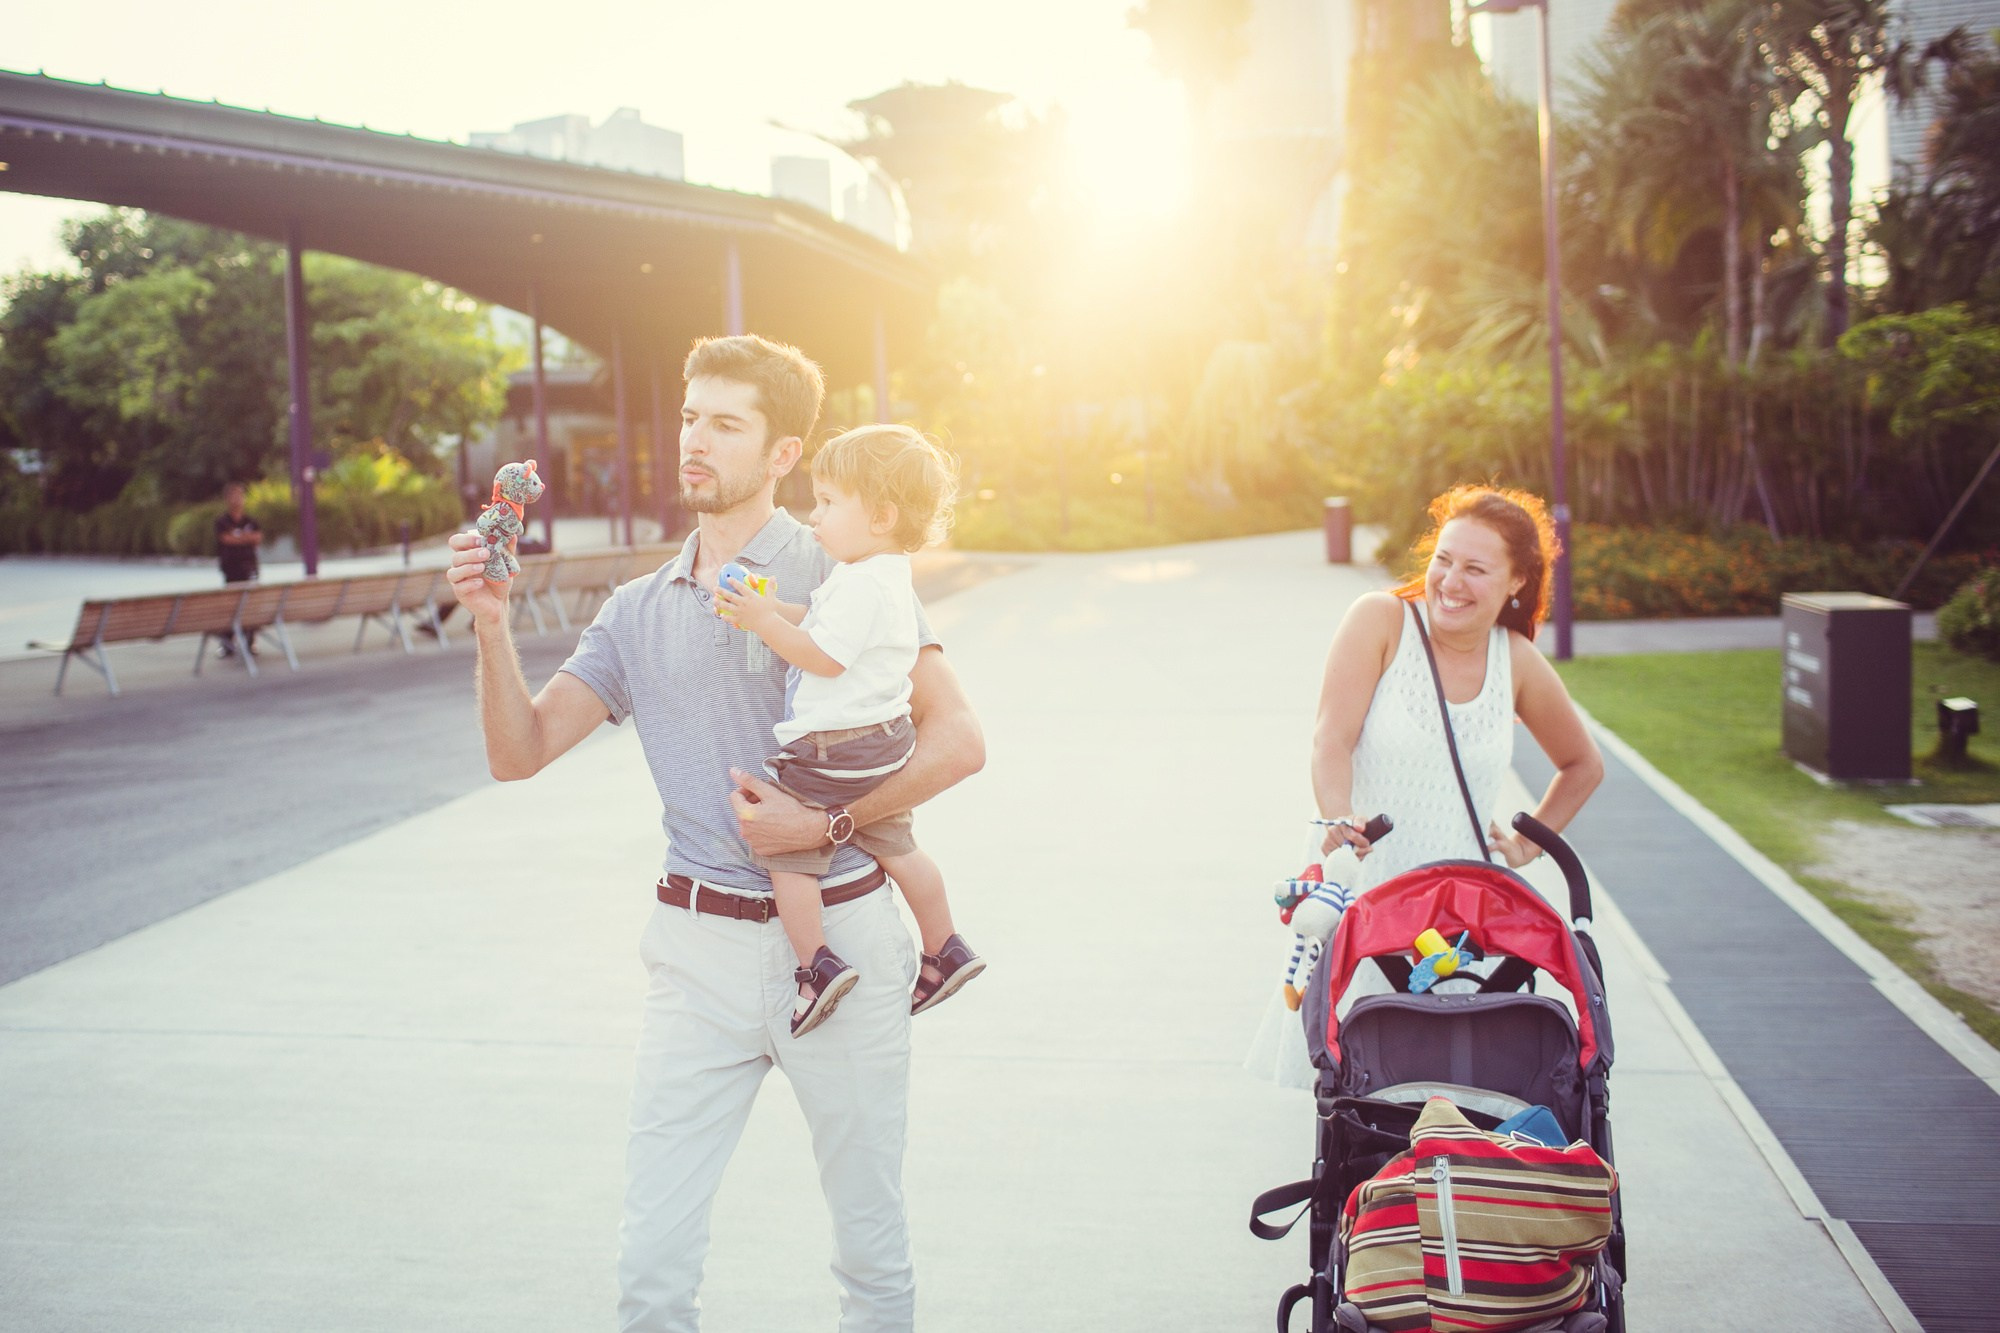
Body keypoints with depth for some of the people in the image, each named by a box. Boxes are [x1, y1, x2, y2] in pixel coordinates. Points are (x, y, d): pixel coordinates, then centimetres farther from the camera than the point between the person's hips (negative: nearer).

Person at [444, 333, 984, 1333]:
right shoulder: (639, 613, 11)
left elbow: (956, 741, -9)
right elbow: (520, 752, 7)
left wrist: (823, 823, -16)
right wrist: (492, 628, -8)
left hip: (839, 938, -3)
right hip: (700, 951, 3)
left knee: (871, 1248, 12)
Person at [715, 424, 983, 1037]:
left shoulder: (864, 585, -21)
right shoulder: (886, 576, 11)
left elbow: (825, 658, -23)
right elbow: (820, 621, 16)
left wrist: (765, 622, -19)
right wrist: (770, 608, 4)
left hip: (835, 751, -11)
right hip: (882, 745, 11)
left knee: (783, 848, -3)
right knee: (893, 847, 23)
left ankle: (817, 965, -6)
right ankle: (945, 950, 32)